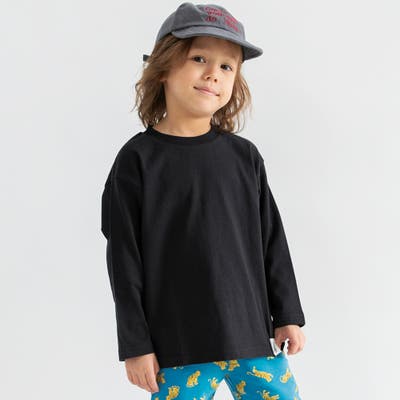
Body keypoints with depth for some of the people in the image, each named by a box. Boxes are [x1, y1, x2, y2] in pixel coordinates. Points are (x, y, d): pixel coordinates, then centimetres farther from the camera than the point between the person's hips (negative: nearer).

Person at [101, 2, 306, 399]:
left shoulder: (244, 155, 5)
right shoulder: (137, 159, -4)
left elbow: (272, 239, 11)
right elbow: (124, 257, -3)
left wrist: (288, 315, 12)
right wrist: (135, 344, -4)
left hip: (254, 338, 3)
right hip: (178, 349, -3)